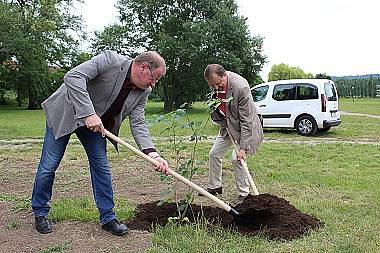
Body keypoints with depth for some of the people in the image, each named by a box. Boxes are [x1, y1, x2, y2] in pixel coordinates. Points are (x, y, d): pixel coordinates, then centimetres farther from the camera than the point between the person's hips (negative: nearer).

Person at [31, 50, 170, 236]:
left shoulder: (143, 91, -9)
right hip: (65, 112, -5)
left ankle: (108, 218, 14)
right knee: (49, 164, 2)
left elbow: (138, 124, -13)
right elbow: (73, 77, -36)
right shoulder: (110, 60, -27)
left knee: (101, 166, 2)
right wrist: (89, 114, -43)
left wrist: (152, 153, -29)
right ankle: (40, 213, 22)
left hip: (96, 121, 5)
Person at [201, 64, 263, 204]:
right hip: (227, 126, 8)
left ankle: (244, 193, 1)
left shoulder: (241, 87, -33)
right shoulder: (215, 84, -11)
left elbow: (246, 120, -31)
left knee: (237, 159, -17)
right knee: (214, 154, 10)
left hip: (244, 127, -7)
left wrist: (243, 147, -32)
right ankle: (214, 186, 28)